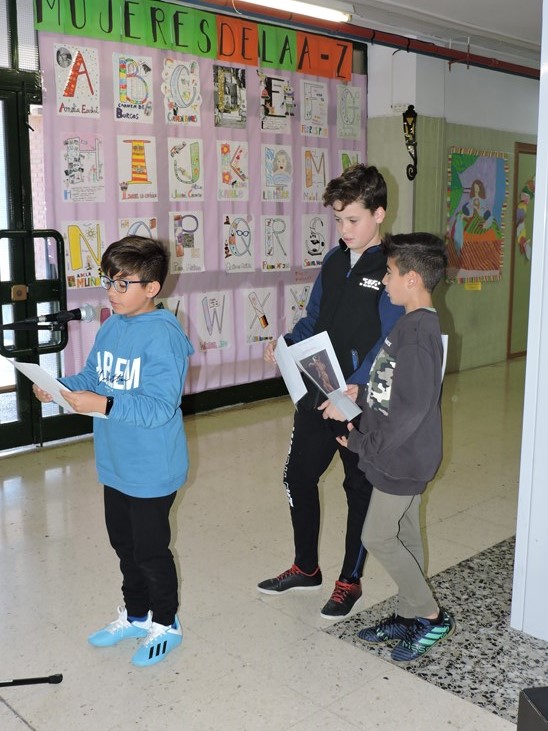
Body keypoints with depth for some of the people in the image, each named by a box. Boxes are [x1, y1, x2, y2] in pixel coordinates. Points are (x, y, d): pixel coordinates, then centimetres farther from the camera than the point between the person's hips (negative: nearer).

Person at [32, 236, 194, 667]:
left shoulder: (163, 337, -23)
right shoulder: (110, 328, 2)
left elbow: (158, 407, -28)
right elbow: (92, 378, 10)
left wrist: (102, 405, -33)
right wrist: (59, 388, -8)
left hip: (152, 470, -8)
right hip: (115, 465, 8)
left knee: (150, 551, 9)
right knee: (124, 544, 23)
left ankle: (165, 624, 33)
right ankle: (135, 615, 44)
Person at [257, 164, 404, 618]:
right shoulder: (334, 260, 8)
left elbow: (389, 343, -20)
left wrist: (353, 389, -30)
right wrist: (284, 345, -3)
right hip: (317, 392, 7)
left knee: (360, 489, 11)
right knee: (298, 475, 14)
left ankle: (350, 581, 30)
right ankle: (306, 568, 35)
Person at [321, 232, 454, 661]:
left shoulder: (418, 332, -24)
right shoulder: (415, 324, 7)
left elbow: (411, 407, -27)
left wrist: (364, 445, -18)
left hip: (402, 458, -9)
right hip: (404, 455, 9)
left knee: (378, 537, 2)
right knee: (404, 535, 17)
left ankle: (432, 616, 16)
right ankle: (410, 615, 31)